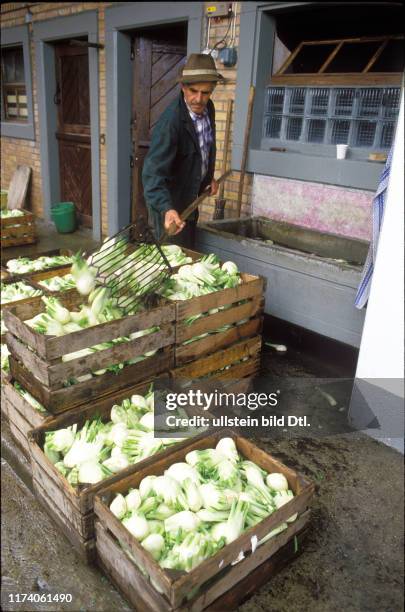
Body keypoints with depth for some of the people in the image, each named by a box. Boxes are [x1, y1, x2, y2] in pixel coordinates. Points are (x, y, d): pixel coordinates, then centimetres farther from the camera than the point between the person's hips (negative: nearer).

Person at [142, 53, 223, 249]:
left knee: (188, 251, 23)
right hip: (169, 201, -8)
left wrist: (209, 177, 9)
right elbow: (153, 172, -38)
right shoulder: (170, 122, -30)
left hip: (191, 196, 8)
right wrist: (167, 210, -52)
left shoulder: (208, 108, -6)